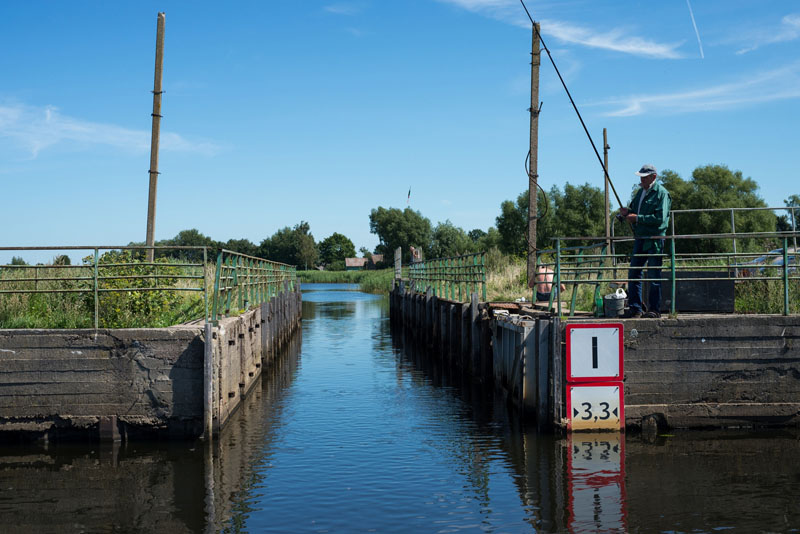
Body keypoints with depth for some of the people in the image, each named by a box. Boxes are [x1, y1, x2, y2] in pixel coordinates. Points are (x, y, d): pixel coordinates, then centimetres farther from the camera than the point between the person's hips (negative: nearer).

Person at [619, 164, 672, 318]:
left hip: (655, 240, -7)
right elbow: (634, 212, 26)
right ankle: (635, 308, 13)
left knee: (654, 276, -2)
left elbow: (660, 218, -18)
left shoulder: (662, 193, -8)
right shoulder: (639, 192, 16)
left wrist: (637, 218, -18)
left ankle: (654, 310, 5)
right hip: (640, 239, 7)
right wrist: (627, 212, 2)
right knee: (633, 273, 6)